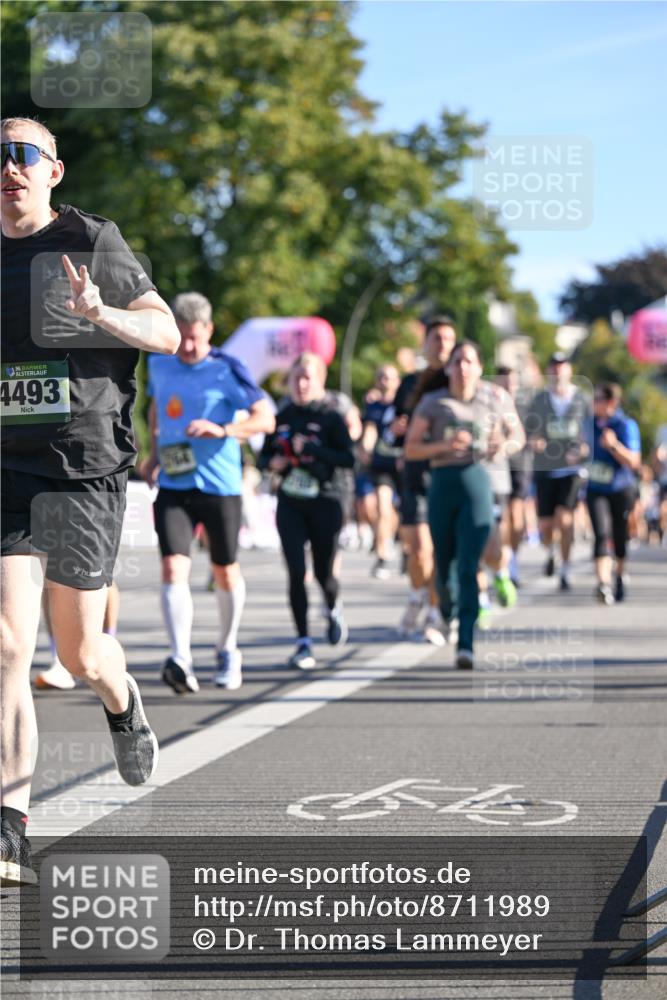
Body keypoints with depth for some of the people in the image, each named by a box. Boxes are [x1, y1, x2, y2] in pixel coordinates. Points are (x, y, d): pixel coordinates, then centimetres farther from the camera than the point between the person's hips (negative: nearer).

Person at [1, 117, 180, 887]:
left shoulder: (93, 242, 0)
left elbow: (166, 334, 1)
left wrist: (99, 313, -17)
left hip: (84, 468, -2)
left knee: (79, 653, 6)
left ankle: (121, 705, 45)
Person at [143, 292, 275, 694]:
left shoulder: (227, 369, -8)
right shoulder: (159, 365, 6)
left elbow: (265, 419, -12)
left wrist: (222, 430, -27)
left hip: (220, 485, -2)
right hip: (173, 485, 2)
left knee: (225, 573, 11)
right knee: (174, 570, -16)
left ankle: (228, 650, 33)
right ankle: (181, 659, -25)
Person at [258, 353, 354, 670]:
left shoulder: (331, 418, -4)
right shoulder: (282, 418, 8)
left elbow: (348, 458, -13)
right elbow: (264, 455, 18)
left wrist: (312, 449, -23)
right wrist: (272, 462, -5)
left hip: (325, 503, -3)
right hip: (290, 504, 3)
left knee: (323, 571, 5)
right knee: (296, 572, -7)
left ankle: (333, 609, 40)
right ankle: (303, 642, -2)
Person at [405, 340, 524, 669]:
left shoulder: (496, 398, 5)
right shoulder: (432, 402, 3)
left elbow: (518, 435, 16)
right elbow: (411, 449, 2)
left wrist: (505, 446, -7)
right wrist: (445, 445, -14)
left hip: (477, 482, -1)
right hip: (442, 484, 1)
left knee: (468, 568, -14)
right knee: (443, 564, 9)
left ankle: (465, 645, -19)